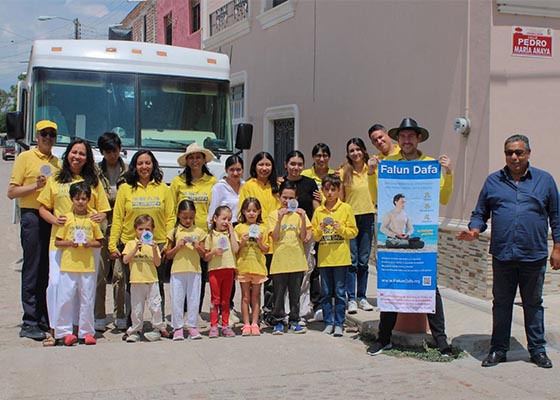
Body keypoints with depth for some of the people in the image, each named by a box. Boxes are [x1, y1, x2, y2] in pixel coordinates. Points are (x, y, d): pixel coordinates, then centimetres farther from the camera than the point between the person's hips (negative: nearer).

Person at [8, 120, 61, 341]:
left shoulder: (57, 162, 18)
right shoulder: (25, 157, 2)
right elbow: (12, 192, -3)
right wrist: (35, 186, -15)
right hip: (32, 217, -5)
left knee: (50, 271, 7)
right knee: (32, 271, -4)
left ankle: (45, 319, 15)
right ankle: (29, 322, 1)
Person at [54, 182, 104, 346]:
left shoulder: (92, 219, 7)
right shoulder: (67, 218, 4)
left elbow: (99, 242, 12)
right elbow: (57, 242, 6)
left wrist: (90, 243, -8)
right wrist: (69, 243, -12)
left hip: (88, 266, 1)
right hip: (68, 266, -1)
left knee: (87, 300, 5)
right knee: (65, 299, -2)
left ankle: (86, 332, 15)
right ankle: (64, 331, 9)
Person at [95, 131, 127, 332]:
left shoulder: (128, 172, 9)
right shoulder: (95, 172, 10)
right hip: (101, 226, 0)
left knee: (120, 273, 0)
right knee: (100, 273, 1)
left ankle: (120, 316, 8)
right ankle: (99, 317, 9)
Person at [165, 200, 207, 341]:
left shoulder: (199, 232, 6)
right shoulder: (174, 232, 5)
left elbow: (203, 255, 7)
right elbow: (168, 255, 6)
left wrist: (197, 247, -12)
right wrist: (178, 246, -10)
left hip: (194, 271, 1)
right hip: (177, 271, -1)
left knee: (194, 299, 4)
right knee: (177, 299, 1)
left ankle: (192, 326, 13)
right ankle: (177, 327, 9)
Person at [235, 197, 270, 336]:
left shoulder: (263, 228, 7)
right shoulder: (239, 228, 4)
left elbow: (266, 250, 7)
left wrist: (260, 242, -11)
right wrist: (243, 241, -13)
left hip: (258, 266, 1)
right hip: (243, 266, -1)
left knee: (255, 296, 5)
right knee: (245, 296, 3)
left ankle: (255, 324, 9)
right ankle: (246, 325, 7)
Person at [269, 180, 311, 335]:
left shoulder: (299, 214, 5)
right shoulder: (274, 215, 2)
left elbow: (303, 238, -3)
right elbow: (275, 238, -9)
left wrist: (303, 218, -15)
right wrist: (280, 219, -18)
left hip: (297, 260, 1)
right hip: (279, 261, -1)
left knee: (295, 293, 8)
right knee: (279, 293, 3)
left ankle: (294, 321, 18)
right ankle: (278, 322, 13)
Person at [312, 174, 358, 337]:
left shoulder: (346, 209, 2)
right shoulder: (318, 211, 9)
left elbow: (353, 232, 1)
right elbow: (314, 235, 10)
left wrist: (341, 228, -15)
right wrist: (320, 230, -11)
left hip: (341, 257, -3)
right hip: (324, 258, 3)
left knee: (340, 292, 1)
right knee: (326, 293, 7)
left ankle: (339, 324, 8)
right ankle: (328, 322, 16)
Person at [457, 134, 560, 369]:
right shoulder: (493, 181, 8)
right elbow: (480, 213, 10)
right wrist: (474, 231, -10)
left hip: (534, 256, -1)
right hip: (502, 255, 1)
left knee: (533, 304, 10)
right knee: (501, 304, 9)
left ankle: (537, 350, 23)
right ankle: (498, 349, 19)